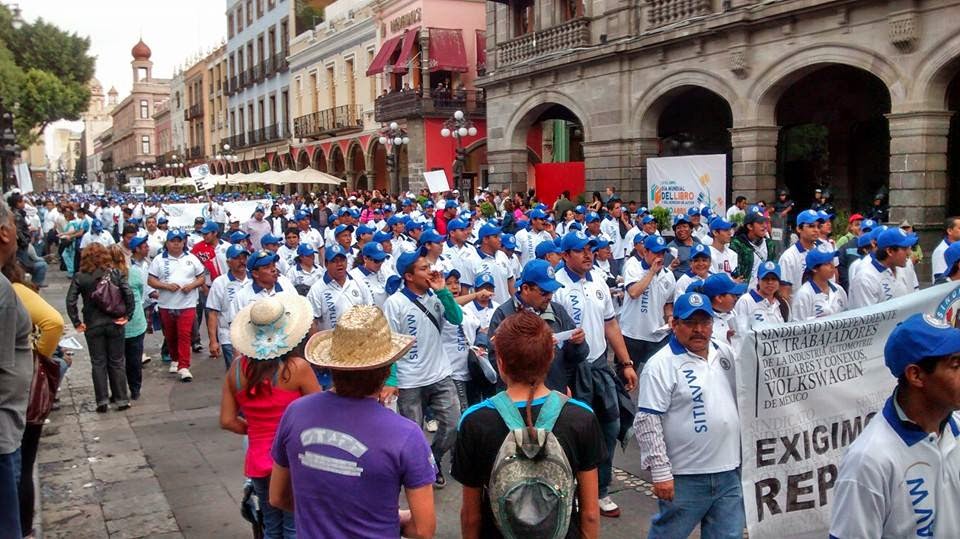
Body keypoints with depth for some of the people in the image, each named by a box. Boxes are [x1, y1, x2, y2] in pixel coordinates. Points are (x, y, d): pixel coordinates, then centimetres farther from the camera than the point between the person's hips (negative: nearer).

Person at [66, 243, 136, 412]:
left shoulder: (80, 277, -4)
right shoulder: (114, 273, -4)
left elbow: (70, 301, -11)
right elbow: (129, 294, -11)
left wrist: (77, 323, -4)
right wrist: (127, 316, -4)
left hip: (92, 326, -1)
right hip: (114, 323, 1)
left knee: (98, 363, 9)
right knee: (117, 361, 10)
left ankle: (102, 401, 8)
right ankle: (121, 399, 13)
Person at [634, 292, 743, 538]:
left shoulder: (725, 352, 7)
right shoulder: (661, 364, -13)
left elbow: (741, 399, 20)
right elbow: (647, 422, -16)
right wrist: (660, 472, -18)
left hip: (730, 471, 6)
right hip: (685, 476, -6)